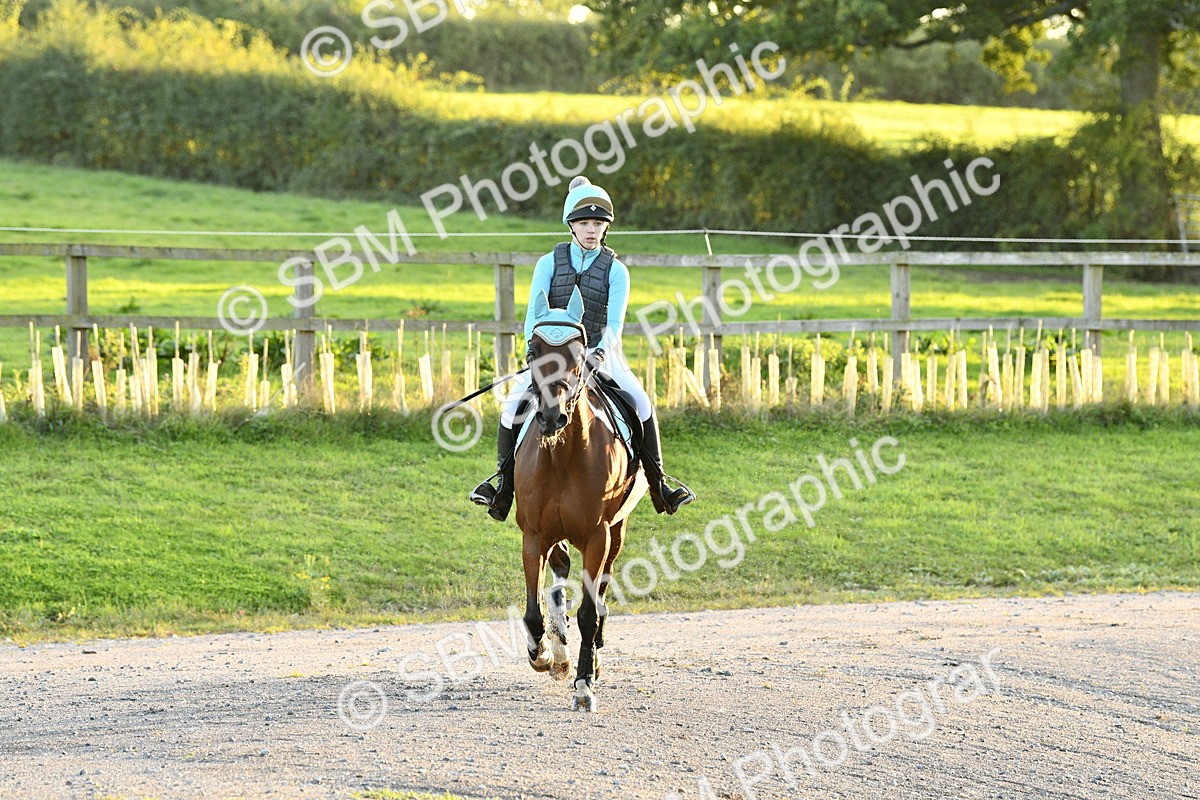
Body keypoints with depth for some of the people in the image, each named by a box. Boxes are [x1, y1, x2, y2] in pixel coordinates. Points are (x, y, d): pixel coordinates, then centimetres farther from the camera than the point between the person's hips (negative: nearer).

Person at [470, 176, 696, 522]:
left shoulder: (615, 271, -1)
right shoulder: (549, 263, 3)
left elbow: (614, 322, -11)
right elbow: (534, 313, -5)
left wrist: (601, 350, -31)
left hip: (599, 355, -1)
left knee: (641, 404, -22)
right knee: (514, 405, -20)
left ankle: (657, 483, -13)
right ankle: (504, 483, -7)